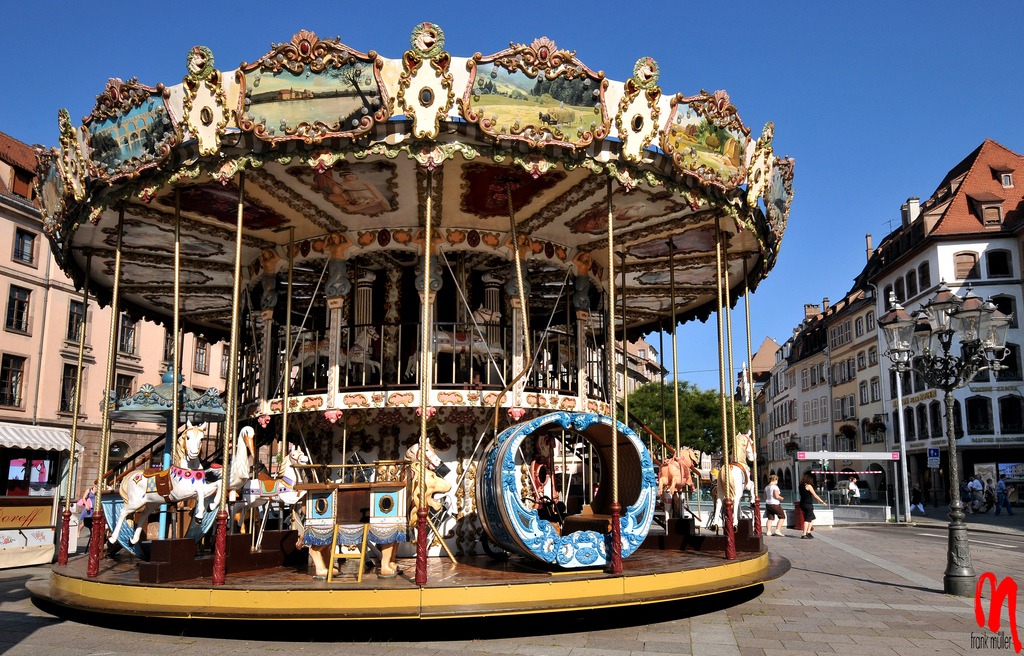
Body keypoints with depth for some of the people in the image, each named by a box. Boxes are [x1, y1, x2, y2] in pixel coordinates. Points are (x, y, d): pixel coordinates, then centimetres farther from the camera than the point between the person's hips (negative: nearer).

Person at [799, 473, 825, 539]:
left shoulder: (801, 486, 11)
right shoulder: (808, 486, -12)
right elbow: (815, 495, -11)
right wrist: (822, 502, -3)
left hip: (803, 504, 8)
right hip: (808, 504, -8)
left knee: (812, 518, 19)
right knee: (807, 519, -4)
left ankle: (808, 532, 16)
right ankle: (804, 535, -6)